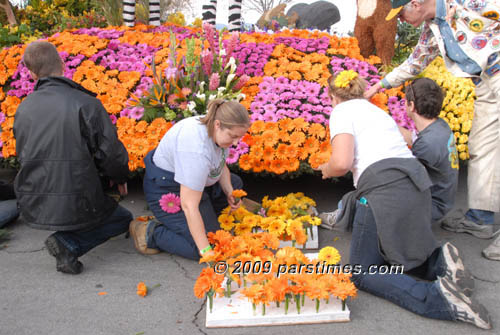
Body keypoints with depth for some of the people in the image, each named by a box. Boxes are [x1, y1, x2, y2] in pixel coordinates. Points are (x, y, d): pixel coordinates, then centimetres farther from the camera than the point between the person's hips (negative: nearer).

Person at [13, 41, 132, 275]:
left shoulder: (23, 108, 2)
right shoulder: (86, 103, -14)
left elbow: (22, 155, 15)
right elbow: (111, 153, -13)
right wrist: (120, 178, 9)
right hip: (76, 206, -7)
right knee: (124, 219, 19)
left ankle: (65, 240, 17)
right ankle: (68, 243, -3)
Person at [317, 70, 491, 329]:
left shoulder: (342, 111, 3)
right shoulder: (377, 110, 28)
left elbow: (342, 163, -13)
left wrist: (326, 169, 11)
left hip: (383, 187, -8)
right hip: (417, 183, 9)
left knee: (361, 273, 4)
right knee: (390, 251, 26)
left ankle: (436, 298, -18)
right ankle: (439, 261, -3)